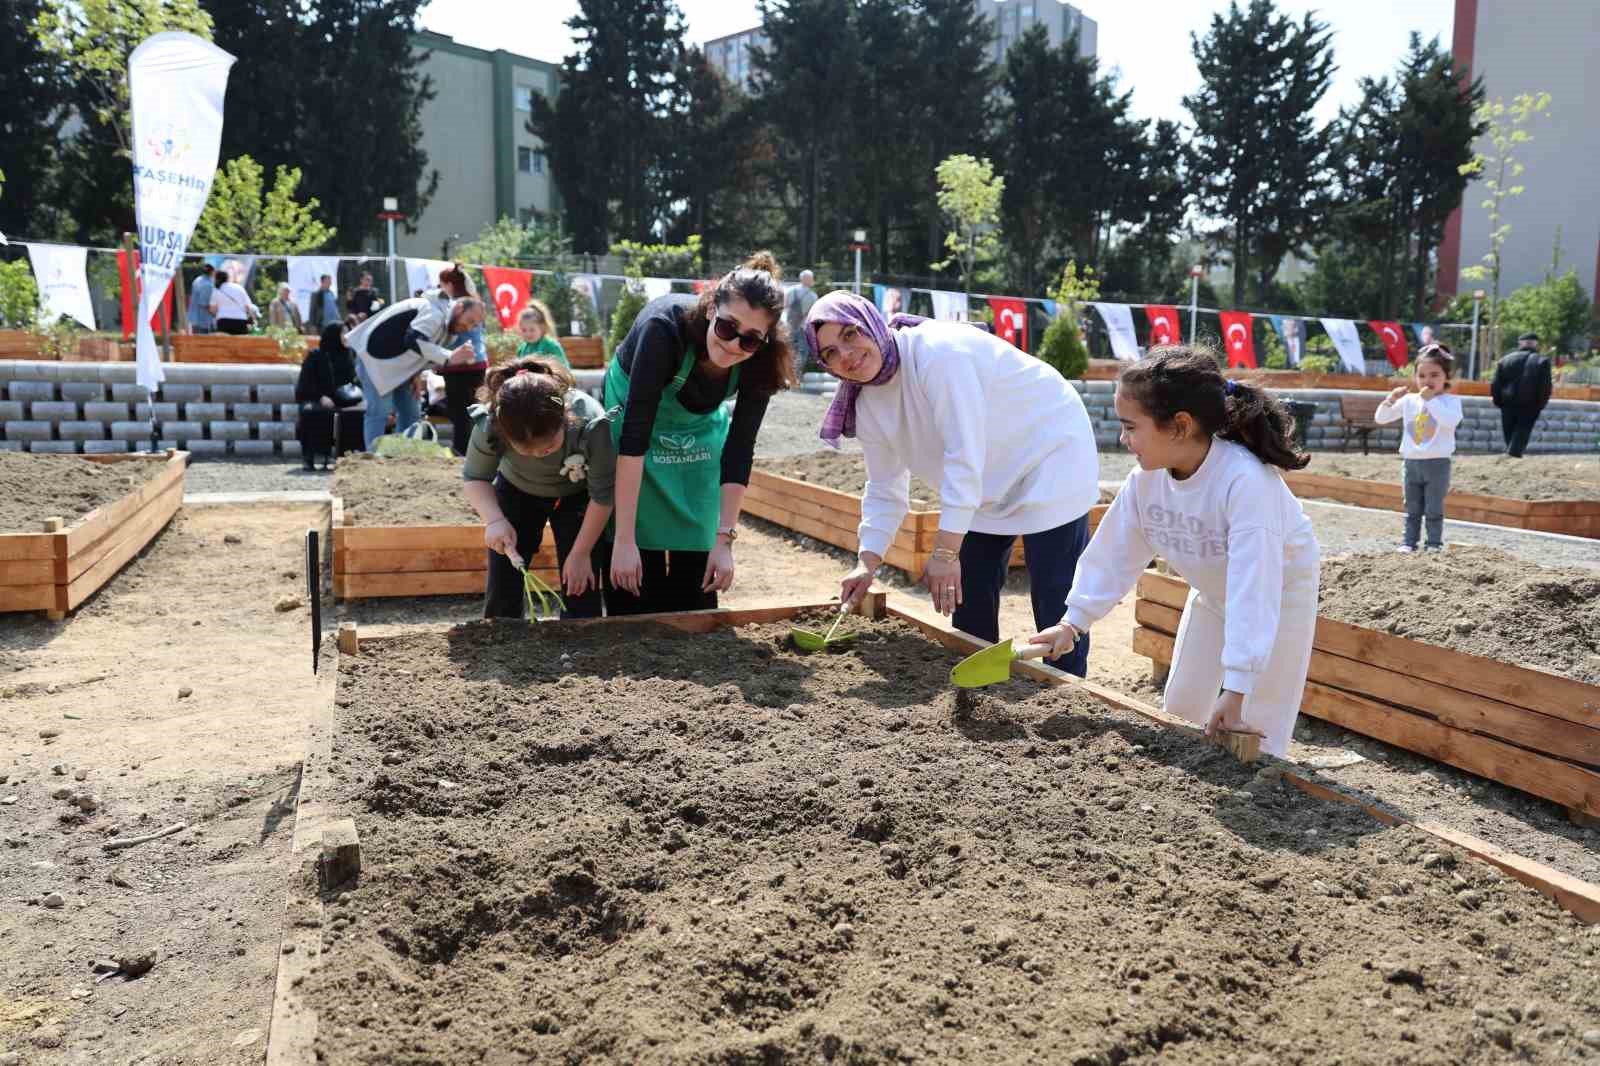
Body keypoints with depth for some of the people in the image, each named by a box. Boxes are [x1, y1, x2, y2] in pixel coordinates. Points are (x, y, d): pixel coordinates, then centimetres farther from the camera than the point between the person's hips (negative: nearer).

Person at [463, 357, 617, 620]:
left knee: (581, 590, -7)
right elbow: (476, 478, -14)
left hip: (576, 496, -1)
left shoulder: (591, 425, -39)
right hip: (516, 491, 2)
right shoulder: (489, 425, -33)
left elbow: (602, 495, -24)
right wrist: (494, 519, -32)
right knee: (501, 590, -1)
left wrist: (581, 554, -16)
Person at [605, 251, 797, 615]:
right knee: (634, 569, -8)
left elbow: (739, 447, -17)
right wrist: (624, 540, -38)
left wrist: (724, 540, -20)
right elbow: (634, 435, -37)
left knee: (695, 561, 2)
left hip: (700, 430, 3)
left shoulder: (760, 363, -25)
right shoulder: (664, 328, -36)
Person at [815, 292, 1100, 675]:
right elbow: (885, 492, 3)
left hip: (1050, 454, -8)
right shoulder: (868, 407, -3)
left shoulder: (937, 351, -29)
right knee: (968, 602, 11)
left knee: (1055, 602, -8)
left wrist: (945, 550, -35)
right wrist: (867, 563, -10)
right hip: (989, 485, 8)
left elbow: (964, 456, -34)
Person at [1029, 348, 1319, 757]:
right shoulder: (1145, 479, -20)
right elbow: (1115, 553, -8)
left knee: (1253, 734, -4)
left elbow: (1253, 588, -43)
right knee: (1181, 712, 15)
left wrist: (1236, 689, -43)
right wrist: (1074, 622, -6)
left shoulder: (1245, 481, -41)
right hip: (1214, 594, 6)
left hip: (1277, 595, -6)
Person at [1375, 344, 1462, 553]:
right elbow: (1380, 418, 6)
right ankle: (1409, 542, 17)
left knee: (1434, 510, 4)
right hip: (1411, 462, 4)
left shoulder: (1450, 400, -8)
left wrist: (1430, 400, -27)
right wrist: (1391, 399, -11)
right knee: (1412, 509, 11)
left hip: (1437, 463, -4)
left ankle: (1434, 543, 12)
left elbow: (1450, 421, -28)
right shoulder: (1409, 400, 4)